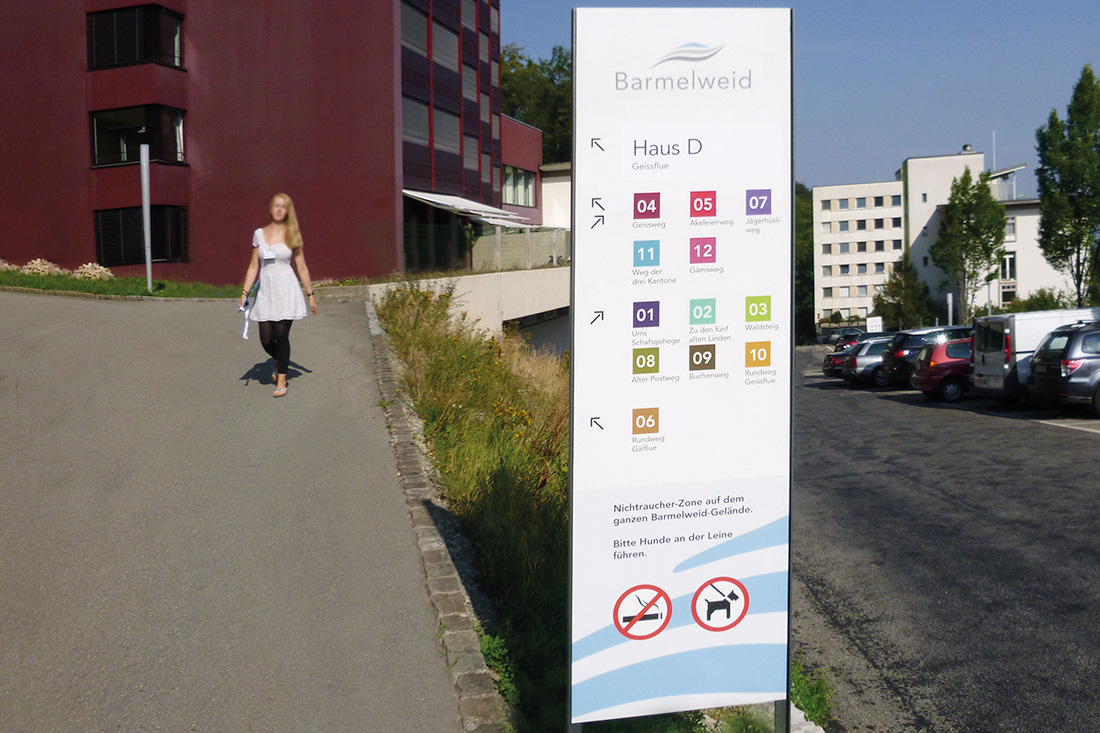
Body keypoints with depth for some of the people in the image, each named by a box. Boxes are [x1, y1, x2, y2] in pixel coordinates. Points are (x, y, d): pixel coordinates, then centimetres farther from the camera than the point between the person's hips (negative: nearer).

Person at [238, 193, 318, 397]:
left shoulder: (291, 235, 2)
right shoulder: (259, 234, 8)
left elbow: (302, 268, 5)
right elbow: (254, 266, 10)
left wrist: (310, 294, 5)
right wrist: (245, 292, 3)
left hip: (286, 288, -2)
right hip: (265, 289, 2)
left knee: (282, 335, -7)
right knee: (266, 339, 1)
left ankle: (281, 380, 4)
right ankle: (280, 362, 34)